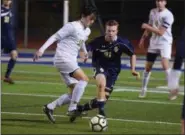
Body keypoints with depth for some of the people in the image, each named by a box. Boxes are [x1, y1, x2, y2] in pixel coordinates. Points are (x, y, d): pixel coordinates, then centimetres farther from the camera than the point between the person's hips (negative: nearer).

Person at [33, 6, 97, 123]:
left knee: (74, 94, 4)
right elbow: (55, 37, -13)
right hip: (63, 58, -9)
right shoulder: (72, 26, -11)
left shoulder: (87, 31, 15)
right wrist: (42, 49, -20)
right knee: (84, 79, -24)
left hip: (71, 61, 9)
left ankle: (50, 107, 12)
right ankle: (72, 109, -23)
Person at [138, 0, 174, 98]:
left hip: (165, 42, -6)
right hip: (154, 42, 6)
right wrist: (143, 38, 19)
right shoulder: (153, 12, 5)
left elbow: (160, 32, -20)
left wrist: (147, 26, -18)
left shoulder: (168, 15, -18)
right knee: (148, 67, 9)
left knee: (165, 64, -22)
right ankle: (143, 89, 21)